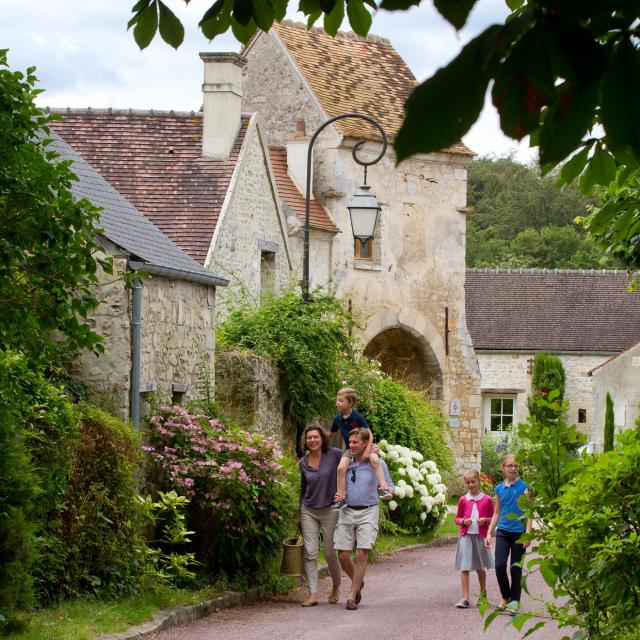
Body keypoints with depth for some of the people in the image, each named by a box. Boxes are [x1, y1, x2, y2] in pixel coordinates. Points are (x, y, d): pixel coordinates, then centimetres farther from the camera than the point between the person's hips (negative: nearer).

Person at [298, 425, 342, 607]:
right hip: (309, 511, 3)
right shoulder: (303, 463, 5)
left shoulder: (334, 455, -6)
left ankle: (336, 587, 28)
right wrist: (300, 514, 22)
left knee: (330, 553, 3)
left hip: (330, 510, -3)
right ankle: (313, 594, -4)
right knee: (309, 553, -5)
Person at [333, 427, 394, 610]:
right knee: (343, 555, -1)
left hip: (368, 513, -3)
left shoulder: (377, 464, -1)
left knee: (361, 554, -11)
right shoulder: (346, 462, 7)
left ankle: (351, 596, -4)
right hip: (347, 511, 3)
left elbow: (389, 485, 6)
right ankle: (358, 583, 28)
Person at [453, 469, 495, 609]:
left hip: (480, 536, -1)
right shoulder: (463, 500, 4)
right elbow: (457, 518, 12)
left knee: (480, 567, 13)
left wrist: (485, 520, -13)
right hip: (465, 536, 1)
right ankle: (465, 598, -8)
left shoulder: (487, 500, 0)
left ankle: (483, 593, 35)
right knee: (464, 568, -7)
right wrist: (463, 521, -9)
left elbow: (493, 518, 7)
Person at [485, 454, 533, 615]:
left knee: (516, 568, 3)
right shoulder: (499, 488, 7)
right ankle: (506, 597, 12)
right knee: (499, 565, -8)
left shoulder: (523, 486, -3)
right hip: (503, 531, 3)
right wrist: (489, 533, 10)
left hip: (519, 532, -3)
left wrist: (528, 533, -12)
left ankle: (515, 601, 14)